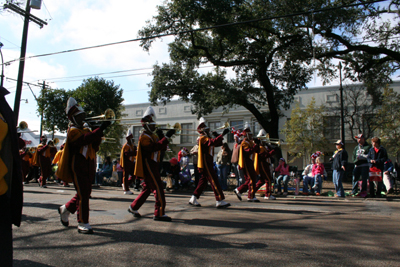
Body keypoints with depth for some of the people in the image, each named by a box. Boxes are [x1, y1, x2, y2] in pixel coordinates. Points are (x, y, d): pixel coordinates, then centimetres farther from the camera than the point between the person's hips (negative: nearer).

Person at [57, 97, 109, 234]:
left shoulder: (86, 130, 19)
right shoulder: (72, 131, -7)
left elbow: (94, 145, 9)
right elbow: (85, 139, -27)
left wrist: (98, 135, -8)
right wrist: (100, 129, -33)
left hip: (88, 167, 8)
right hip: (78, 167, -8)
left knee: (85, 193, 15)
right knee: (83, 195, -8)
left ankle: (65, 209, 36)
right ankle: (83, 224, -1)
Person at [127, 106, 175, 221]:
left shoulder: (154, 136, 17)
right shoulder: (144, 137, -12)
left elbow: (162, 148, 12)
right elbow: (154, 147, -28)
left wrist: (161, 137, -4)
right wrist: (166, 137, -29)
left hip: (153, 166, 10)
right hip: (148, 166, -10)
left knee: (147, 189, 16)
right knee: (158, 188, -10)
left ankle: (133, 207, 26)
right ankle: (159, 213, -5)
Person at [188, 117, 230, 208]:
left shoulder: (207, 138, 20)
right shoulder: (202, 138, -10)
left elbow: (218, 143, 16)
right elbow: (213, 142, -30)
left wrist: (218, 136, -1)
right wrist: (222, 134, -34)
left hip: (208, 164, 10)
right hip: (205, 164, -10)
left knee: (203, 181, 13)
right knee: (214, 181, -10)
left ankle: (193, 199, 18)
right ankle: (220, 201, -8)